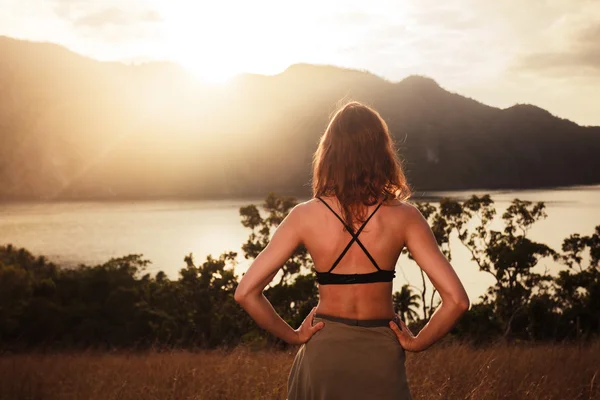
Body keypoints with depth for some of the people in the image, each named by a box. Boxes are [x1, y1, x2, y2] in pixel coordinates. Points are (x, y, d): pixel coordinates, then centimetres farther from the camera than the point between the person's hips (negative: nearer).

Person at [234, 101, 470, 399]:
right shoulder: (404, 217, -12)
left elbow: (246, 292, -12)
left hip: (324, 352, 1)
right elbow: (456, 299, -16)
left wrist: (292, 336, -1)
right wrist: (418, 342, -2)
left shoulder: (305, 215, -11)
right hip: (381, 354, 0)